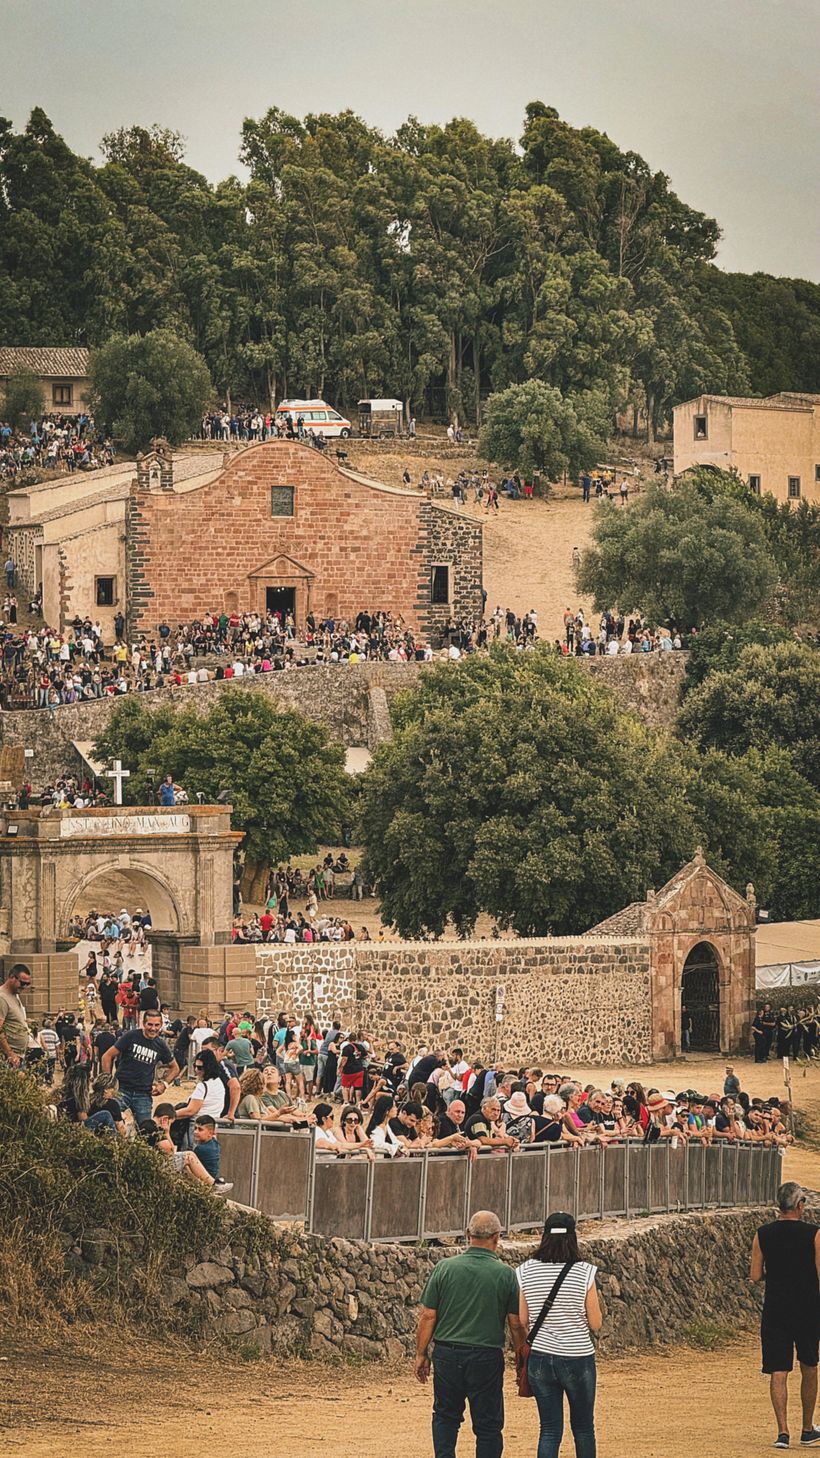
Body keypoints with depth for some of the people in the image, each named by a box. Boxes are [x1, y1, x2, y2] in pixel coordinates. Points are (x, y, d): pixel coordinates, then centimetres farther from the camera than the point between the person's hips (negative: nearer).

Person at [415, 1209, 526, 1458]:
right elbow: (517, 1324, -3)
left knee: (445, 1416, 18)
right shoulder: (506, 1274, -5)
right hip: (487, 1357, -2)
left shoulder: (444, 1268, -2)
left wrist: (421, 1354, 10)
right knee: (488, 1426, 7)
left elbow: (427, 1317, 0)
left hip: (447, 1354, 2)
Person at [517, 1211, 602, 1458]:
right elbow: (595, 1324, -6)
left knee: (549, 1430, 7)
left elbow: (522, 1322, 0)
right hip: (577, 1359, -2)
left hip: (540, 1359, 2)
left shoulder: (526, 1272, -4)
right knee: (583, 1428, 16)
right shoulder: (584, 1273, -12)